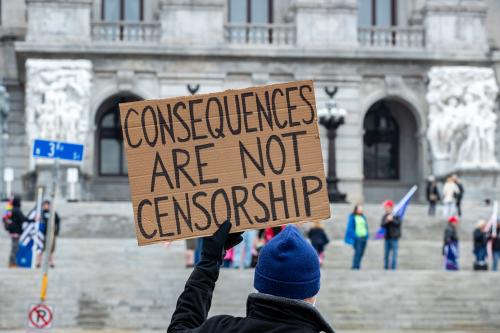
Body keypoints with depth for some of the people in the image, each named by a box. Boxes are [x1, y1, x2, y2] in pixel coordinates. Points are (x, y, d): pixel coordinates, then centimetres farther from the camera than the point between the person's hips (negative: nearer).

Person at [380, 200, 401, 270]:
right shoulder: (385, 216, 11)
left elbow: (398, 223, -15)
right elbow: (382, 225, 1)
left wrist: (392, 220, -28)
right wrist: (387, 221, -17)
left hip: (394, 237, -5)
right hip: (387, 237, 5)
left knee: (394, 253, -6)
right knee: (386, 254, 7)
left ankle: (393, 268, -4)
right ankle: (385, 268, 13)